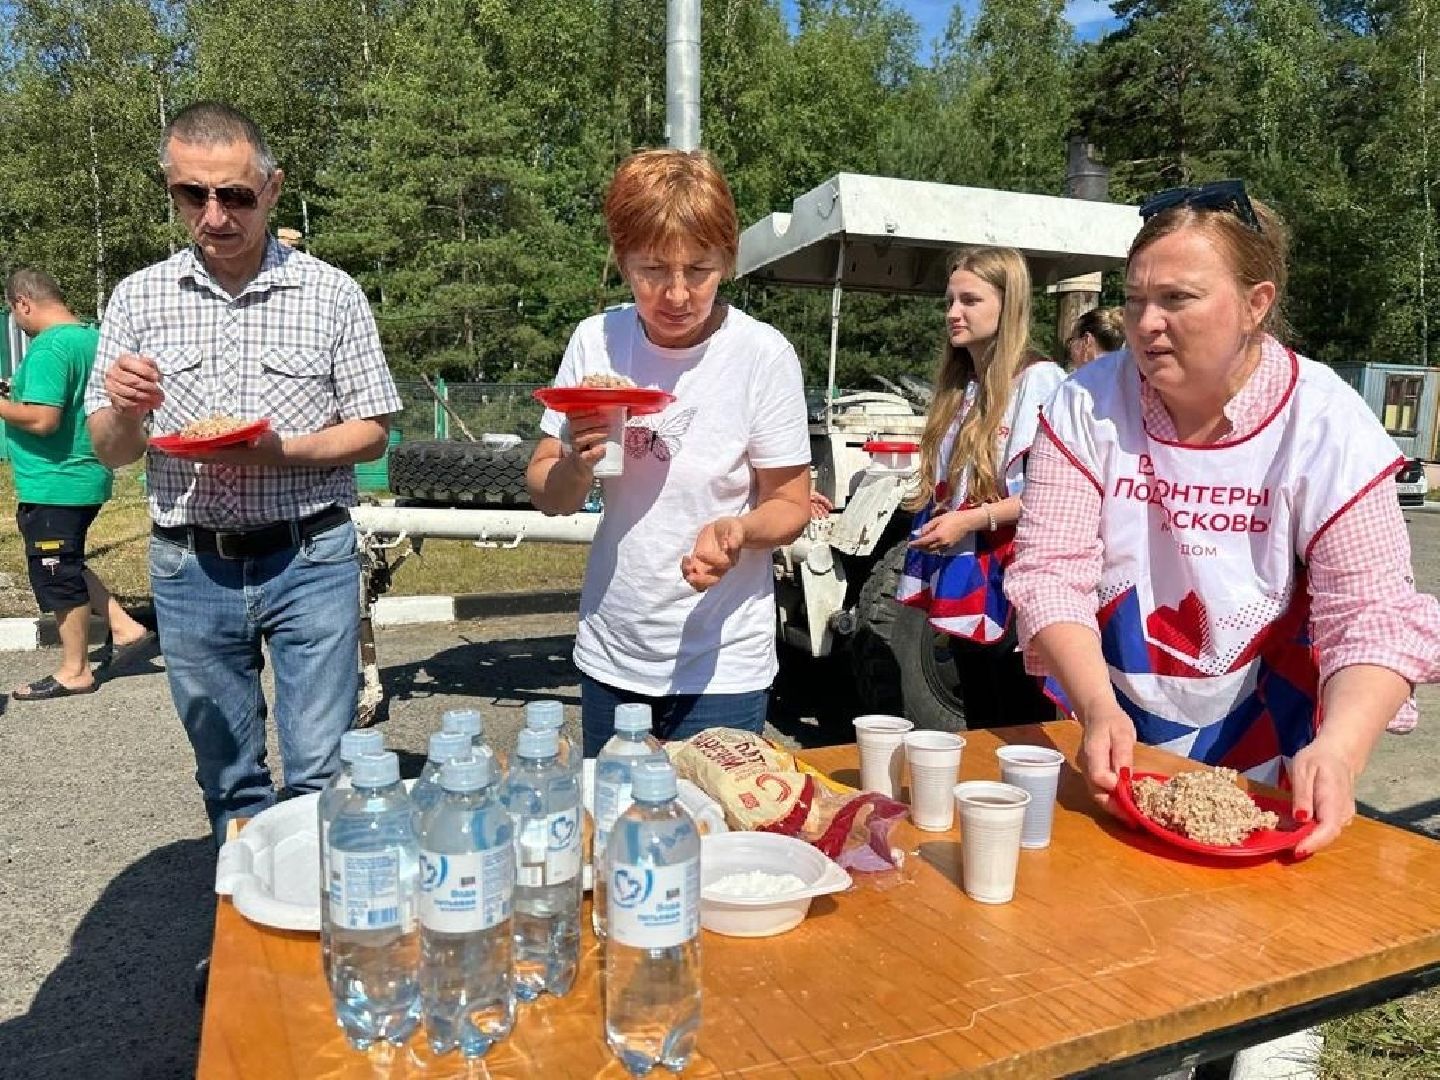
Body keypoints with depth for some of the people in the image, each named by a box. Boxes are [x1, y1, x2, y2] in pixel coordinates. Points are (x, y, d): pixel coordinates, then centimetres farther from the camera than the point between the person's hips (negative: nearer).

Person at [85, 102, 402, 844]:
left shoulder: (332, 294, -3)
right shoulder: (138, 298, 4)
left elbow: (371, 434, -2)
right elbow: (109, 452, 7)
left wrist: (279, 451, -19)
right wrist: (124, 412, -15)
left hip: (309, 559, -2)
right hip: (191, 567, 3)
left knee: (319, 769, 2)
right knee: (227, 776, 16)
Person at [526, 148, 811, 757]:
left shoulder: (763, 354, -13)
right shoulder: (596, 341, -4)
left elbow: (790, 505, -5)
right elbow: (549, 496, 1)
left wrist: (737, 531, -26)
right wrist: (577, 462, -21)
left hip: (722, 667, -3)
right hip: (610, 656, 3)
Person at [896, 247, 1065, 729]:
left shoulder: (1040, 382, -13)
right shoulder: (958, 388, 13)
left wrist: (970, 520, -20)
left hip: (1014, 596, -8)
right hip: (963, 590, 8)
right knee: (978, 731, 20)